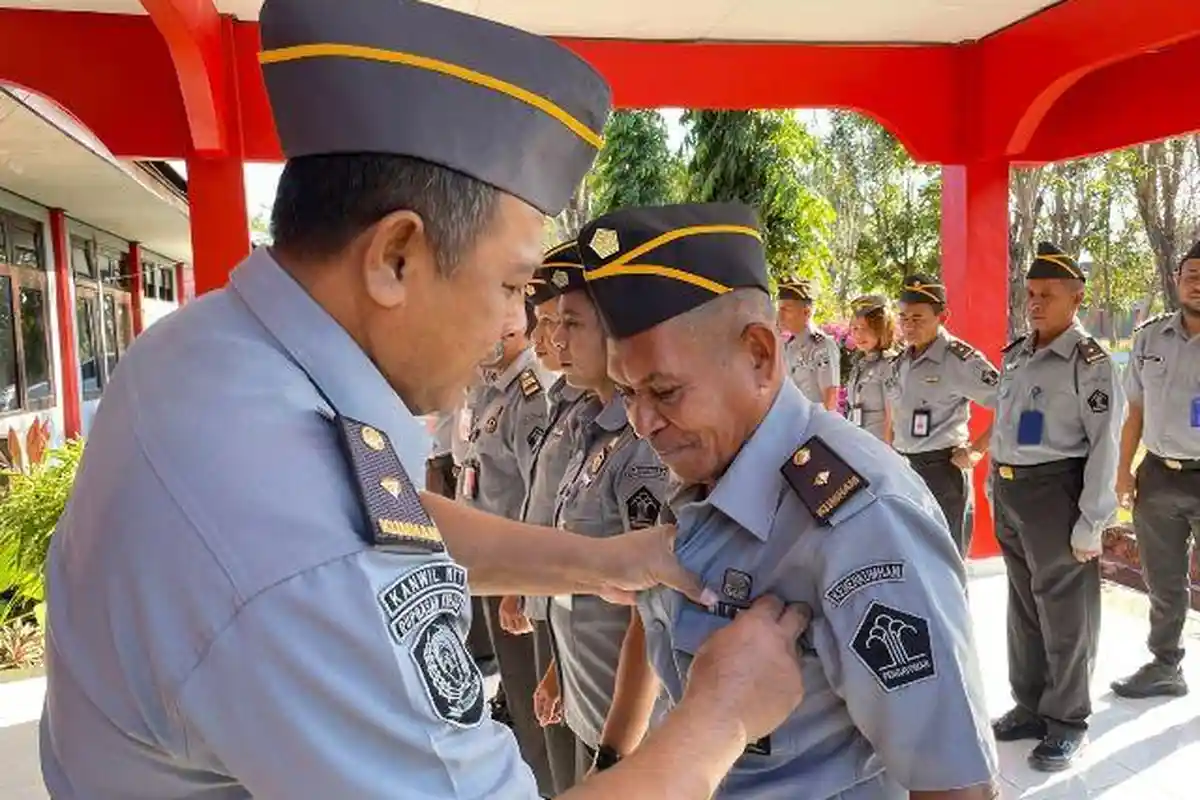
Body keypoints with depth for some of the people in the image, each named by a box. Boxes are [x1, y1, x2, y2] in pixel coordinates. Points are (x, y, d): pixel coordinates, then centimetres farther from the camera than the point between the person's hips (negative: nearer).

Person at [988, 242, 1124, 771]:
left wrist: (1091, 522, -16)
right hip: (1008, 492, 7)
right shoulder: (1014, 354, 11)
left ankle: (1066, 721, 22)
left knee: (1064, 611, 6)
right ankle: (1030, 705, 33)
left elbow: (1105, 444, -14)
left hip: (1055, 491, -7)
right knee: (1023, 606, 17)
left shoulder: (1090, 362, -11)